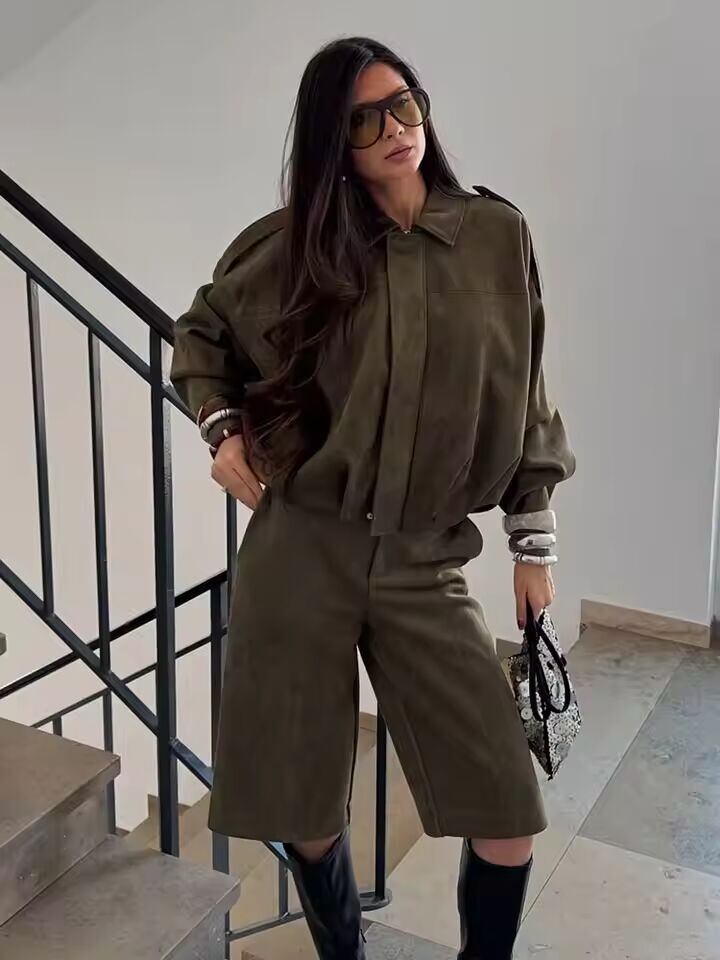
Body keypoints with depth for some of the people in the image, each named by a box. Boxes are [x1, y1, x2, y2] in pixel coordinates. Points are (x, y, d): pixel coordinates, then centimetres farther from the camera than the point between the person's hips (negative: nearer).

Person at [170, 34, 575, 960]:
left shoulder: (497, 235, 2)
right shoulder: (293, 243, 0)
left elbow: (519, 397, 8)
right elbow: (200, 332, 17)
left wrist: (533, 538, 9)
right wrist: (220, 426, 1)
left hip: (424, 564, 0)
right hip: (300, 549, 0)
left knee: (508, 819, -5)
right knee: (303, 813, 9)